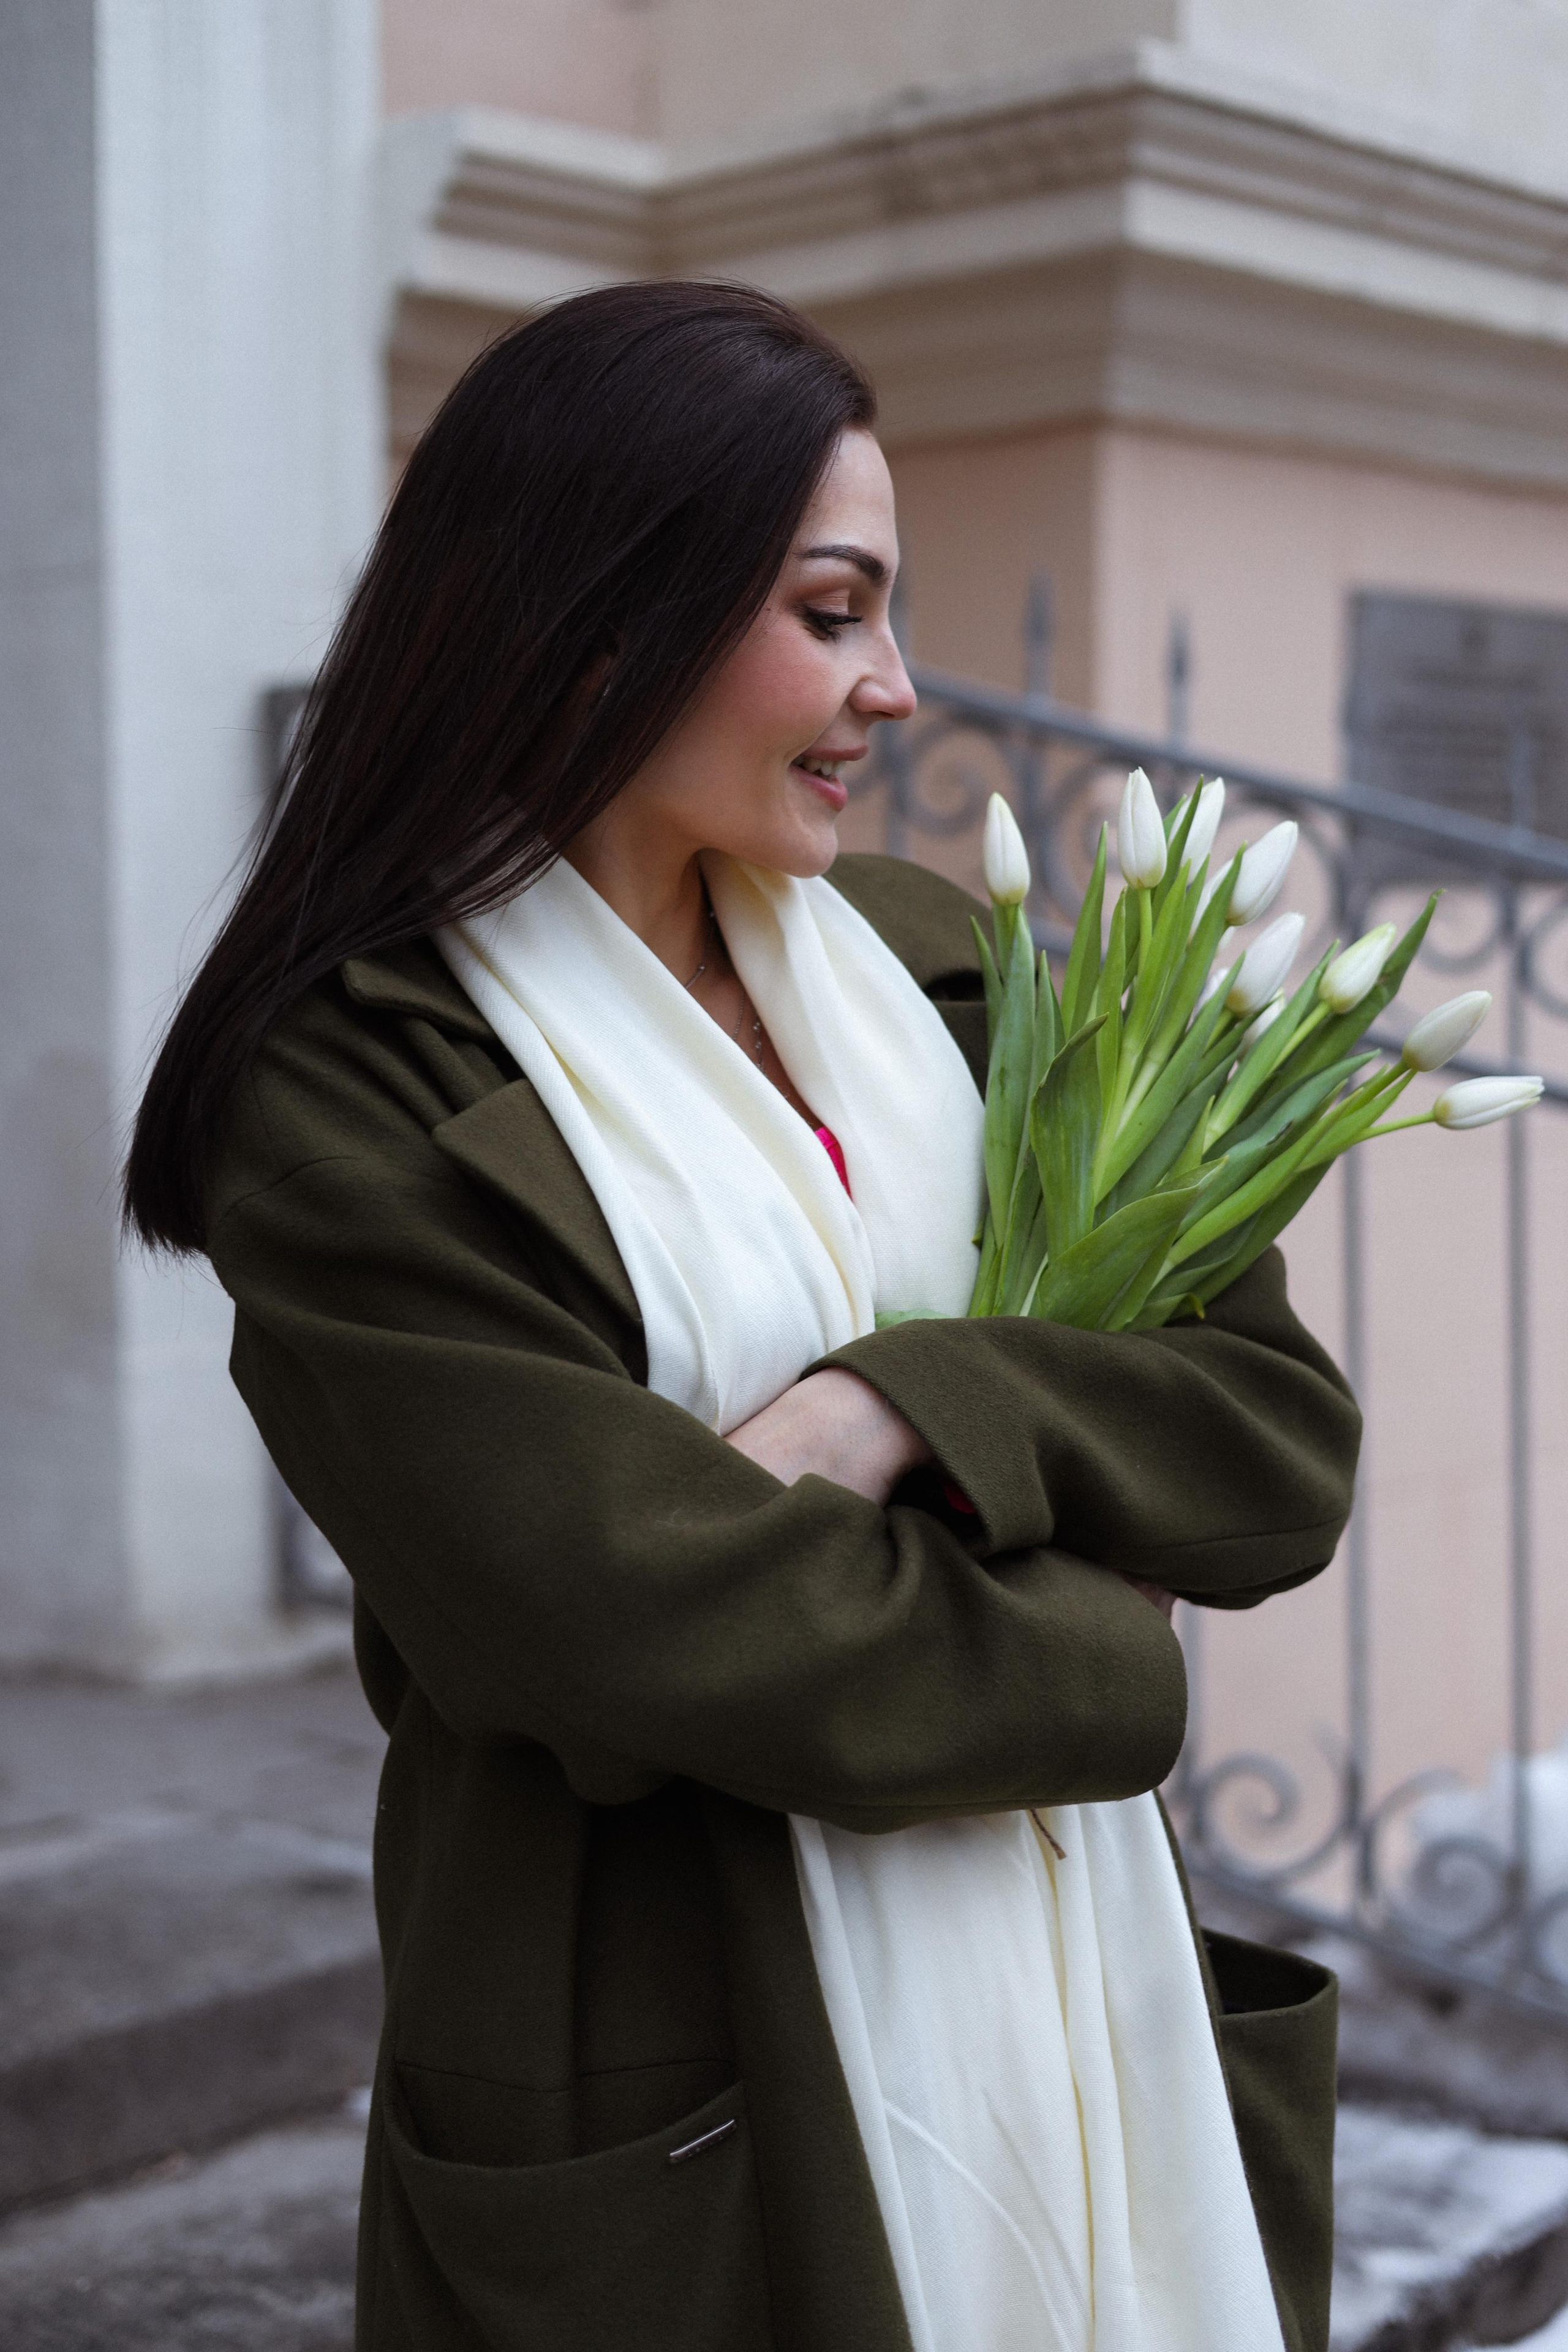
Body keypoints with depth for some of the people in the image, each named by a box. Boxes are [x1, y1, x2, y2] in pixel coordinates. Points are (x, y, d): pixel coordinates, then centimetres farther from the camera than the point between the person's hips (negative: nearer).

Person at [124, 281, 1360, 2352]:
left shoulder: (938, 976, 5)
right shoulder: (358, 1105, -14)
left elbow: (1286, 1435, -1)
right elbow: (653, 1634, -22)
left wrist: (892, 1410, -18)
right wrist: (1103, 1648, -8)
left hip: (1098, 2008, 6)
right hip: (700, 2123, -5)